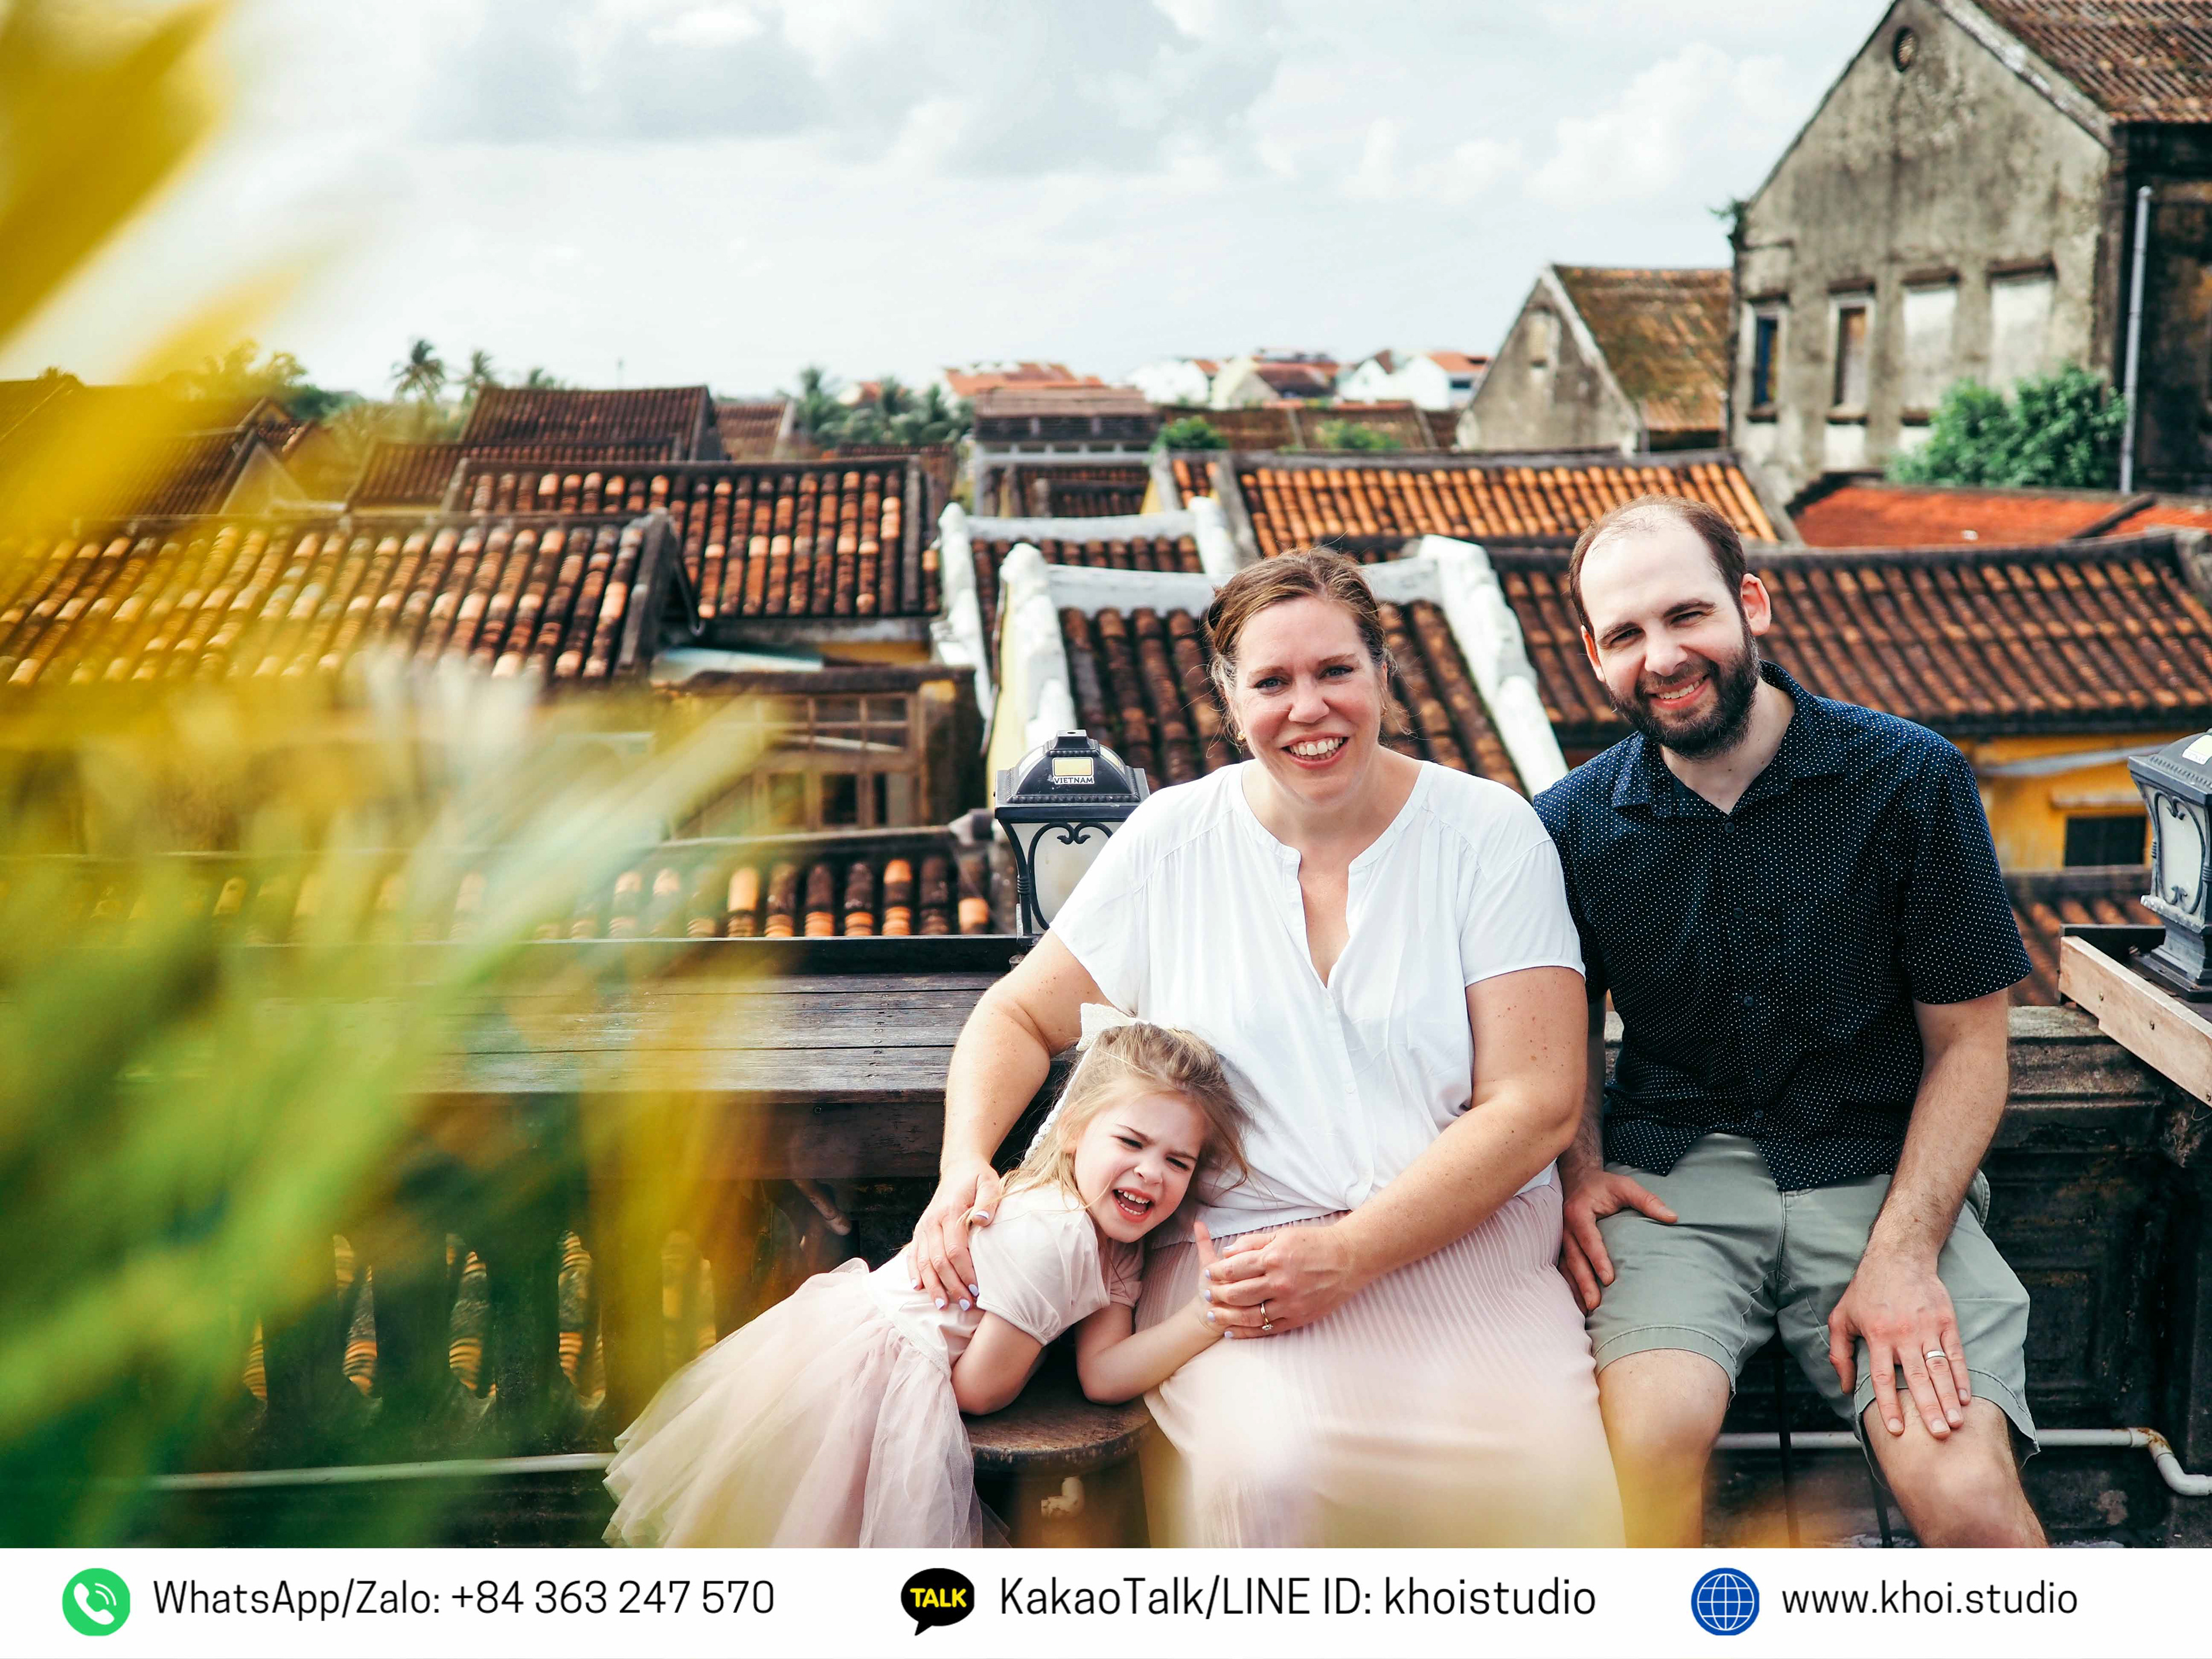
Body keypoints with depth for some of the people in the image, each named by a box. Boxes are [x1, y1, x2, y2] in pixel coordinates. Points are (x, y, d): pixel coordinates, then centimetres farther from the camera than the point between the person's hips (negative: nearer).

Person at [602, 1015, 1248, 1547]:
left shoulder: (1118, 1247, 1)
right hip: (866, 1375, -9)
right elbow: (981, 1389, -21)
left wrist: (1211, 1312, -18)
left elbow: (1103, 1375, -8)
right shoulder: (1052, 1234, -29)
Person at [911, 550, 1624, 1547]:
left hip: (1459, 1240, 0)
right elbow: (1020, 1017, 15)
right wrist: (965, 1163, -6)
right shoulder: (1172, 840, 7)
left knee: (1538, 1476, -29)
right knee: (1279, 1467, -31)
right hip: (1236, 1254, 0)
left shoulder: (1488, 833, 2)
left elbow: (1536, 1104, -4)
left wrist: (1348, 1255, -14)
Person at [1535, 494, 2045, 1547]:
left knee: (1967, 1495, -23)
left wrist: (1904, 1253, -11)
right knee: (1653, 1431, -28)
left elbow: (1966, 1043, 1)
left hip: (1880, 1172, 0)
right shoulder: (1572, 823, 3)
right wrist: (1580, 1168, -3)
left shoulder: (1912, 780, -2)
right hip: (1676, 1171, 1)